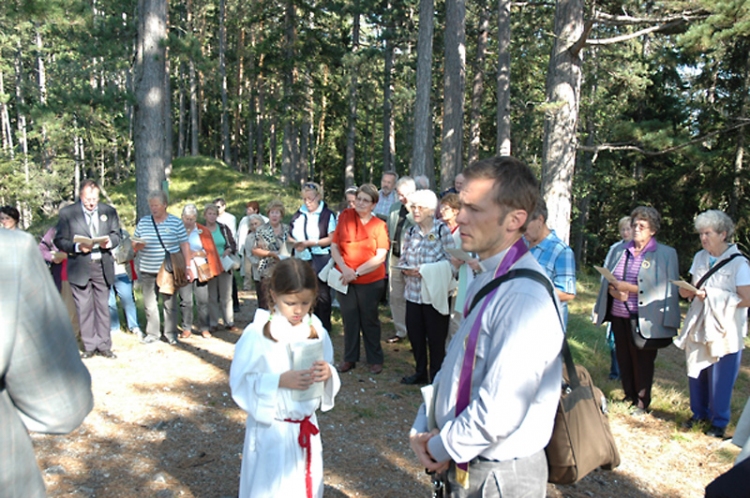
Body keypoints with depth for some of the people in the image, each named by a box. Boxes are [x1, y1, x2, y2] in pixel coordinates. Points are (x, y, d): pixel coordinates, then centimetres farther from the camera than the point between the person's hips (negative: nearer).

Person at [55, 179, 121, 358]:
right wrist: (77, 247, -19)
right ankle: (89, 345, 13)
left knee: (103, 306, 7)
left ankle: (104, 345, 15)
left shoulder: (109, 211, 8)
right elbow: (59, 240, -2)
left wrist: (109, 241, -12)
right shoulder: (67, 213, 0)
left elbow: (116, 234, 10)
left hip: (102, 266, 2)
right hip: (79, 268, -2)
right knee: (84, 308, 3)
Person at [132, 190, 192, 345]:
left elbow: (184, 245, -1)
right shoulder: (143, 222, 8)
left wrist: (187, 267, -6)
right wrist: (138, 245, -11)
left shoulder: (176, 222, 0)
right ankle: (152, 333, 18)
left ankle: (171, 334, 15)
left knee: (170, 303, 4)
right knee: (149, 304, 6)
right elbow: (134, 245, 13)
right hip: (147, 271, 3)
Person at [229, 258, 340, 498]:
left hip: (307, 428, 4)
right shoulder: (257, 334, -16)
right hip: (271, 431, -4)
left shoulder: (315, 329, -3)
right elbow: (241, 382, -14)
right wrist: (280, 381, -27)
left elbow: (327, 370, 5)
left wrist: (327, 374, -18)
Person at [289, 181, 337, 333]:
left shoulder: (327, 214, -4)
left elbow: (332, 238, -11)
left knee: (322, 295, 2)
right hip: (301, 260, 5)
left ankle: (324, 327, 15)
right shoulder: (298, 214, 11)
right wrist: (294, 242, -8)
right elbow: (290, 236, 15)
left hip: (320, 260, -4)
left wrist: (310, 243, -15)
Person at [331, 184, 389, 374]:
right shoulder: (345, 216, 0)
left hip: (370, 281, -2)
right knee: (349, 319, 11)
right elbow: (334, 246, 0)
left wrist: (357, 272, -16)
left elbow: (381, 256, -12)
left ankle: (375, 360, 24)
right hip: (344, 279, 2)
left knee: (369, 320, 9)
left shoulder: (379, 226, -5)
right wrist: (344, 269, -14)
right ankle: (350, 358, 25)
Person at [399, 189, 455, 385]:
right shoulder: (410, 232, 9)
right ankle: (420, 372, 32)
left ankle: (437, 377, 21)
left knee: (436, 339, 5)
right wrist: (405, 269, -11)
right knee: (415, 335, 12)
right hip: (413, 293, 5)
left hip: (435, 293, -5)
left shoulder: (442, 230, -8)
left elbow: (450, 261, -13)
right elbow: (403, 259, 12)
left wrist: (424, 270, -21)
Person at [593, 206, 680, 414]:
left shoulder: (666, 254, -4)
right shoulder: (620, 250, 9)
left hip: (644, 320, -4)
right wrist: (613, 291, -10)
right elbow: (607, 281, 13)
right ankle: (629, 397, 30)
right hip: (619, 316, 4)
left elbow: (666, 289, -11)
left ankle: (642, 402, 23)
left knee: (642, 361, 6)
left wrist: (630, 288, -18)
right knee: (623, 359, 12)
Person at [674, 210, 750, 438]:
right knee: (696, 375, 12)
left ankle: (719, 422, 20)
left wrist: (713, 296, -19)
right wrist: (687, 291, -9)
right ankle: (699, 413, 31)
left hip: (725, 331, -5)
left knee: (720, 380, 3)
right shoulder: (700, 258, 6)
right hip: (698, 327, 5)